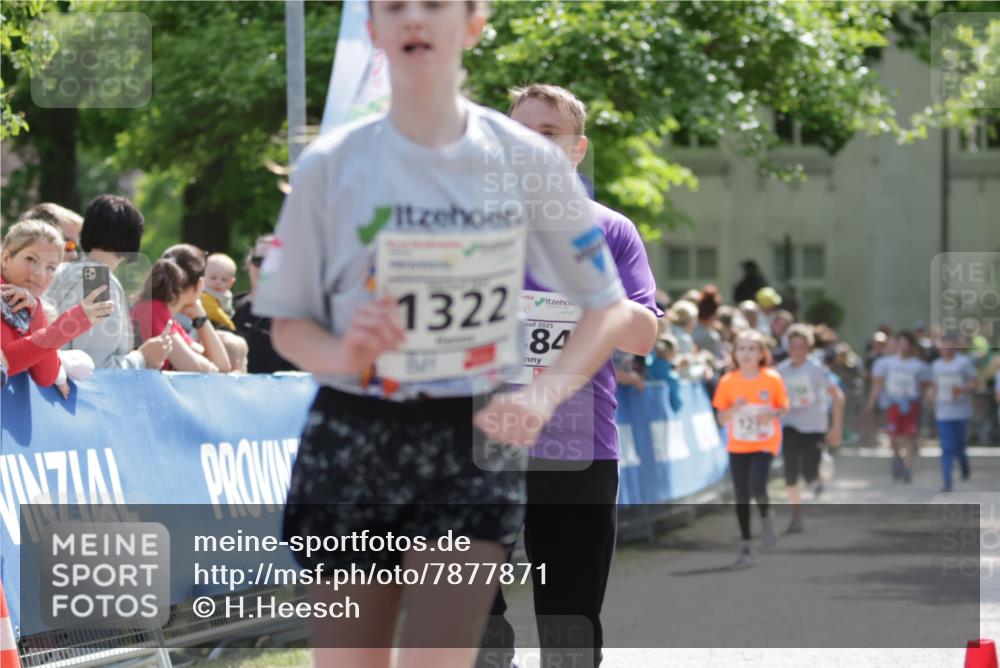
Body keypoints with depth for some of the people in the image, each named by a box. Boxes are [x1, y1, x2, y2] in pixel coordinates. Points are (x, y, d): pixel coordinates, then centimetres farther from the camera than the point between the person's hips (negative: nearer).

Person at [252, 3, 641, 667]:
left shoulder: (527, 160, -2)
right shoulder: (330, 165, -2)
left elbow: (610, 309, 4)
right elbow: (288, 325, 4)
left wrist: (543, 394, -14)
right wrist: (344, 354, -19)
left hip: (476, 445, -1)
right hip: (350, 444, 1)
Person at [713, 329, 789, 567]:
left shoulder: (772, 379, -6)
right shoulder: (728, 381, -4)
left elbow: (783, 407, 4)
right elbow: (722, 418, 0)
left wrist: (772, 414, -18)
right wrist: (734, 409, -20)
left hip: (765, 443, -2)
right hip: (738, 446, 2)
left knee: (757, 486, -22)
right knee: (741, 496, 3)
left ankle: (766, 519, 11)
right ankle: (746, 546, 15)